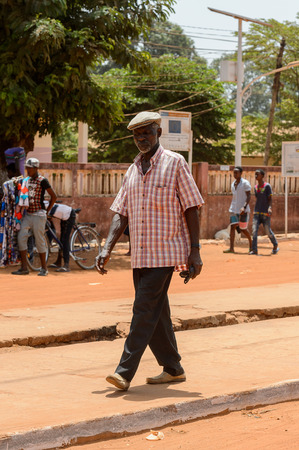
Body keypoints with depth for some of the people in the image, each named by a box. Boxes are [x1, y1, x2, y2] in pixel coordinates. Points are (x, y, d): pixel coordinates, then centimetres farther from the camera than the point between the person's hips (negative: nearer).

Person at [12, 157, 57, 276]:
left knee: (39, 240, -2)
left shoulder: (42, 181, -8)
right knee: (21, 238, -4)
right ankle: (24, 268, 0)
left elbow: (53, 196, -4)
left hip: (38, 214, -6)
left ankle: (44, 268, 9)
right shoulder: (26, 180, 12)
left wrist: (47, 211, -1)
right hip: (27, 214, 6)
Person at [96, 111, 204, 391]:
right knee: (156, 313, 10)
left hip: (165, 253, -7)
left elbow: (191, 208, -5)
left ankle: (125, 372, -14)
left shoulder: (175, 163, -4)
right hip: (140, 255, 7)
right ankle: (173, 369, 21)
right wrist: (107, 249, -2)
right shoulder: (132, 171, 13)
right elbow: (121, 213, 11)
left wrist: (194, 251, -11)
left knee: (145, 311, -12)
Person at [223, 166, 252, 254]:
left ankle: (250, 242, 28)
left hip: (243, 210, -6)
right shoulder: (233, 184, 14)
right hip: (234, 209, 6)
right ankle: (231, 248, -16)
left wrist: (244, 207, -24)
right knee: (232, 227, -9)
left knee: (243, 229, 2)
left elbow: (249, 196, -12)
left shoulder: (245, 183, -7)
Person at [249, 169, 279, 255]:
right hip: (256, 213, 5)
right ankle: (254, 250, -10)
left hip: (265, 213, -5)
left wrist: (269, 208, -27)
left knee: (268, 230, 1)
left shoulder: (267, 186, -6)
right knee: (254, 230, -9)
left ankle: (275, 246, 25)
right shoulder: (255, 187, 12)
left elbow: (270, 199, -10)